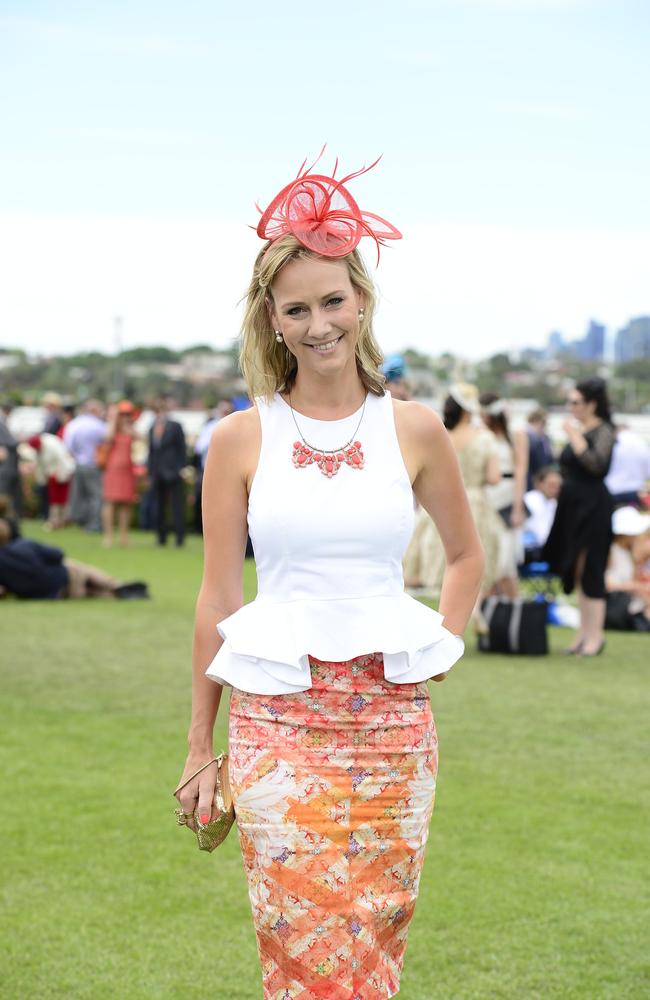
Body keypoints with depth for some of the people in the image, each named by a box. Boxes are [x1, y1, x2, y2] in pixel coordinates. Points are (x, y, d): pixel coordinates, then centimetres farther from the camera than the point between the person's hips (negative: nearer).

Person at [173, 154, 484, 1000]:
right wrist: (200, 748, 6)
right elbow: (218, 597, 4)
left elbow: (467, 556, 19)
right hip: (278, 723, -1)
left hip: (391, 720, 1)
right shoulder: (240, 438, 0)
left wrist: (438, 650, 6)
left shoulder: (415, 430, 3)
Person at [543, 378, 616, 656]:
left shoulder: (603, 431, -10)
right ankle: (584, 631, 16)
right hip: (573, 505, 9)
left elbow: (597, 464, -26)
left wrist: (574, 436, -20)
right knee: (577, 571, 10)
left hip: (592, 505, -9)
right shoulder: (579, 430, 14)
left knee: (589, 570, -7)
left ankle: (595, 634, -3)